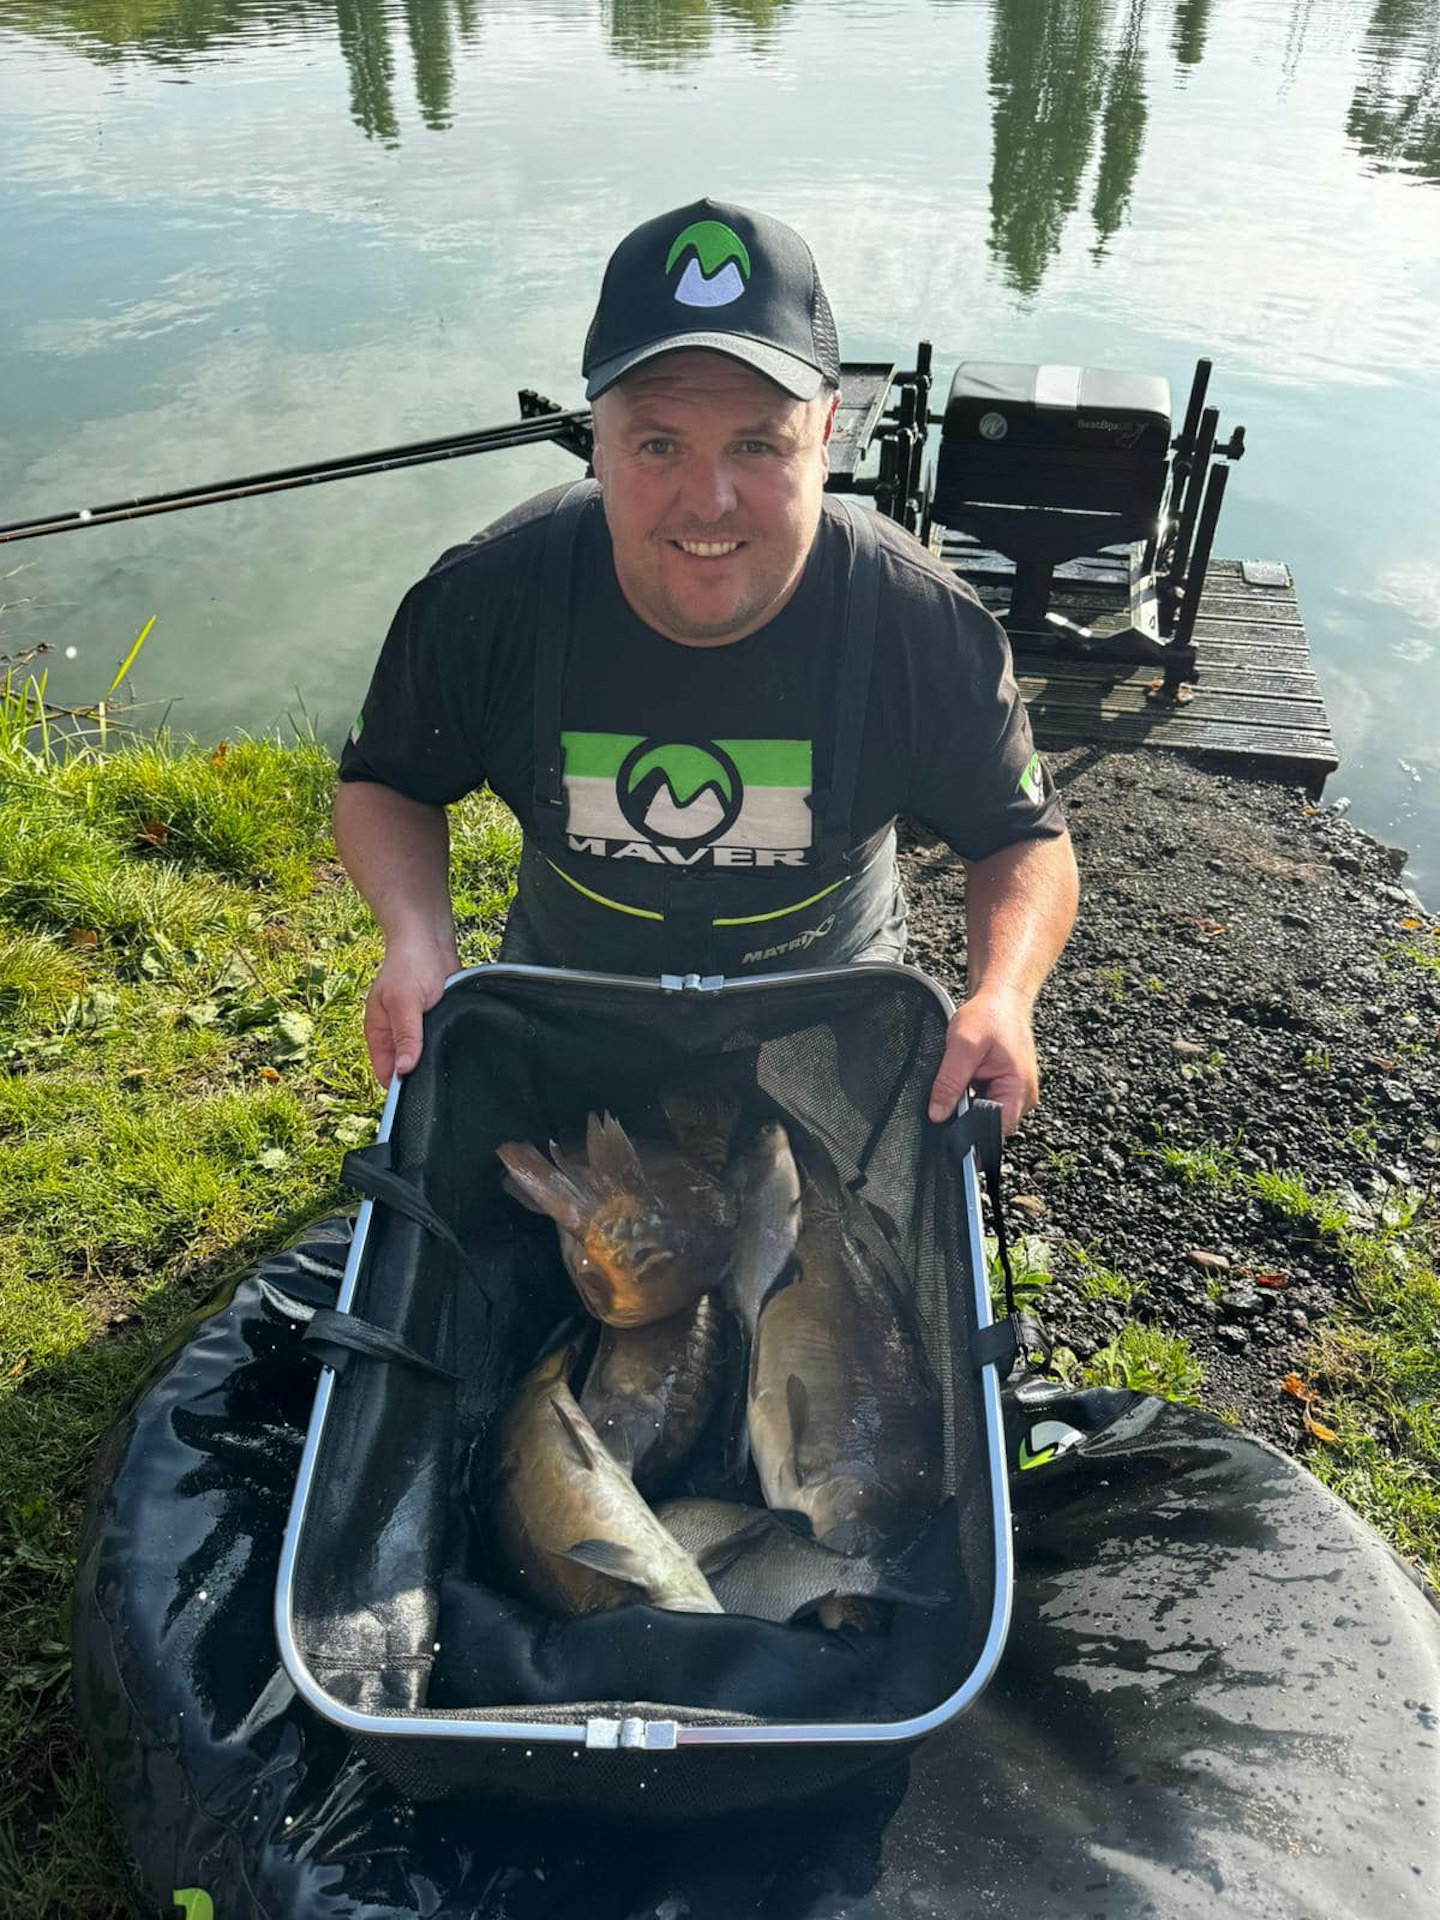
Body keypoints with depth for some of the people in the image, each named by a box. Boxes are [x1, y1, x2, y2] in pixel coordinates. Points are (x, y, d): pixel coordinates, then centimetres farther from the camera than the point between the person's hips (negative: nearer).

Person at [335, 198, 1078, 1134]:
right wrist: (418, 934, -22)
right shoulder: (483, 602, -21)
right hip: (564, 993, 1)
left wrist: (1002, 998, -28)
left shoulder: (928, 627, -22)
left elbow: (1026, 837, -7)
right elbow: (385, 781, -2)